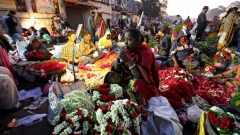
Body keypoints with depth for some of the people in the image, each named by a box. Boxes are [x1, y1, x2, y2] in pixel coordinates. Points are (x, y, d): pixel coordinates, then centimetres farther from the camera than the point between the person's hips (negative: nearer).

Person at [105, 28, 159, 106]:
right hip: (127, 79, 6)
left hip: (144, 84, -6)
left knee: (137, 84, -37)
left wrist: (129, 61, -33)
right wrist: (118, 59, -19)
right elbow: (116, 70, 0)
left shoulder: (146, 52, -18)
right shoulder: (128, 50, -2)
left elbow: (141, 76, -27)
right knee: (110, 76, -9)